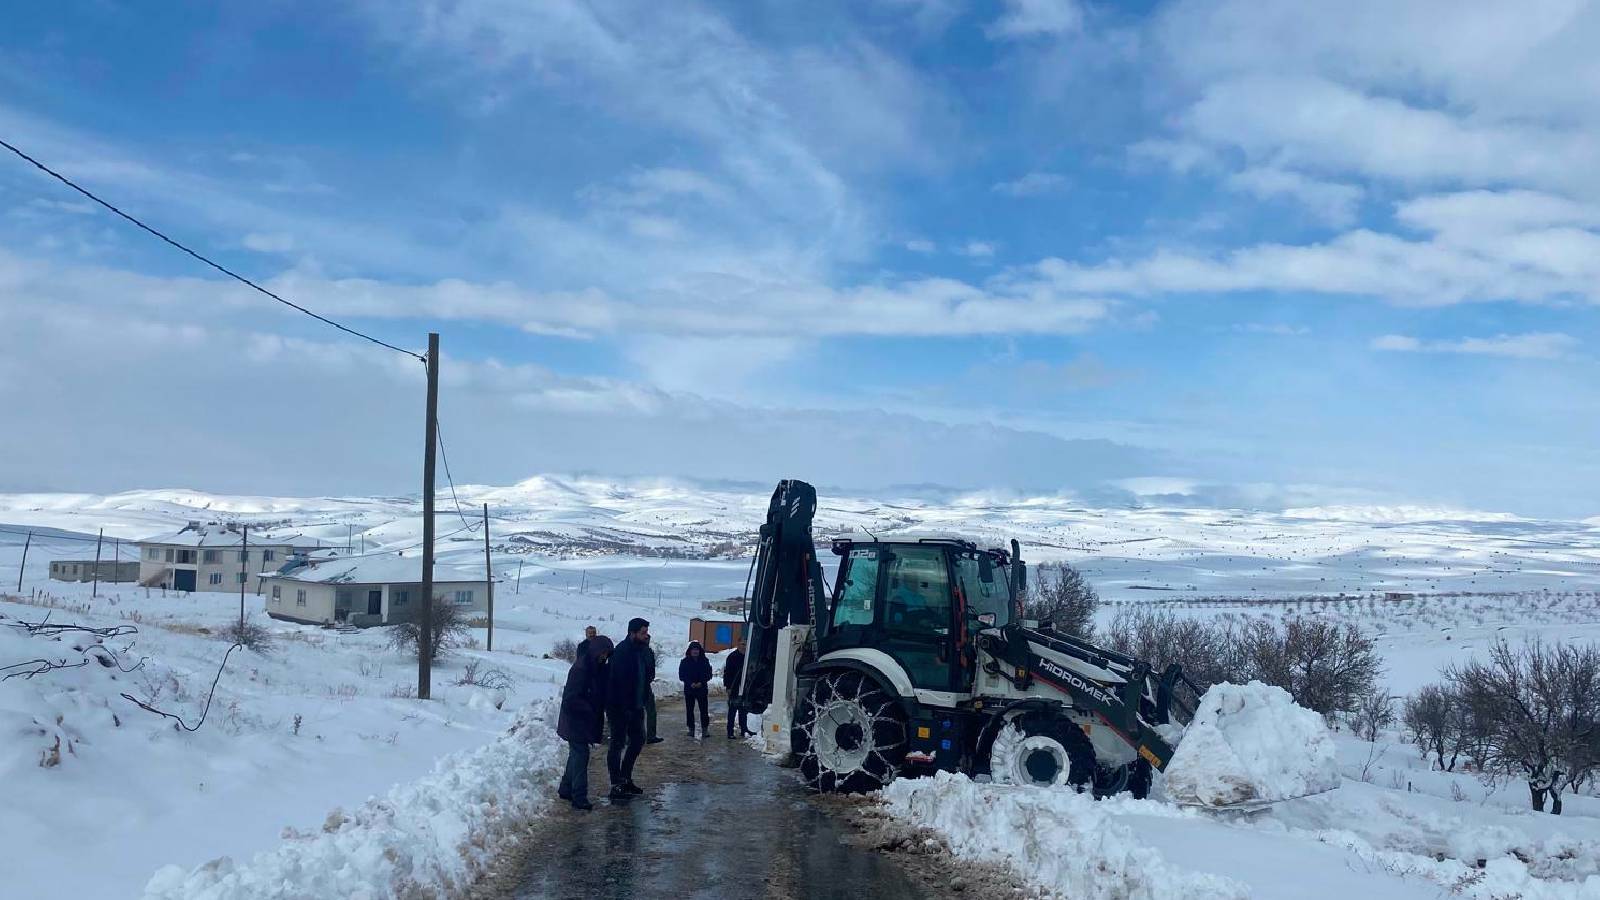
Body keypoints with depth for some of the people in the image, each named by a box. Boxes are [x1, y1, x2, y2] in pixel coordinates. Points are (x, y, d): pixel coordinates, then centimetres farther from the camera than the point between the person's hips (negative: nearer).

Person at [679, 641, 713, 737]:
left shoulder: (705, 661, 4)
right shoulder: (684, 662, 2)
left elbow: (708, 675, 3)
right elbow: (681, 676, 0)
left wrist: (701, 682, -13)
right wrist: (690, 683, -14)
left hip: (702, 689, 0)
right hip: (689, 689, 0)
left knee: (704, 709, -3)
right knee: (689, 710, 3)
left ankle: (704, 729, 1)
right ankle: (691, 729, 11)